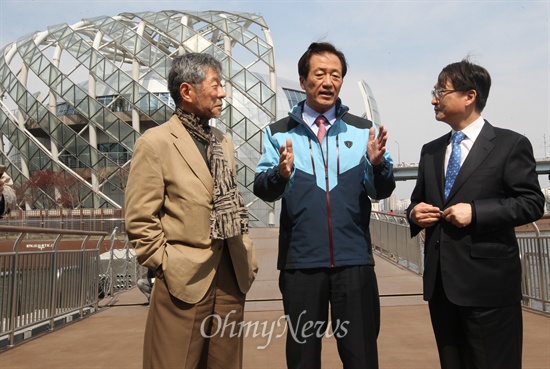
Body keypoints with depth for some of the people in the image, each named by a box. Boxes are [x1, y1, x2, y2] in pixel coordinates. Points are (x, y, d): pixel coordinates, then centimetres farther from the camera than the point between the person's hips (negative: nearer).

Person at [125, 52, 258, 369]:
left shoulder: (225, 142, 14)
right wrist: (166, 266, -8)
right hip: (185, 280, -6)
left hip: (232, 277, 6)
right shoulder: (155, 142, -6)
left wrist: (248, 257, 10)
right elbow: (140, 220, -8)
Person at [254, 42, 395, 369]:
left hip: (354, 259, 1)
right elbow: (262, 190, -6)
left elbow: (381, 192, -1)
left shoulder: (363, 130, 4)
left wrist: (378, 163, -21)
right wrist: (281, 173, -27)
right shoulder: (279, 132, 3)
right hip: (300, 260, 0)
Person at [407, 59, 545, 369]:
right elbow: (418, 200, 20)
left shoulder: (510, 144, -2)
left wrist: (476, 212, -19)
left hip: (488, 281, -5)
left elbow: (533, 202, -8)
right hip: (441, 281, 6)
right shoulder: (430, 151, 14)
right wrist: (415, 213, -3)